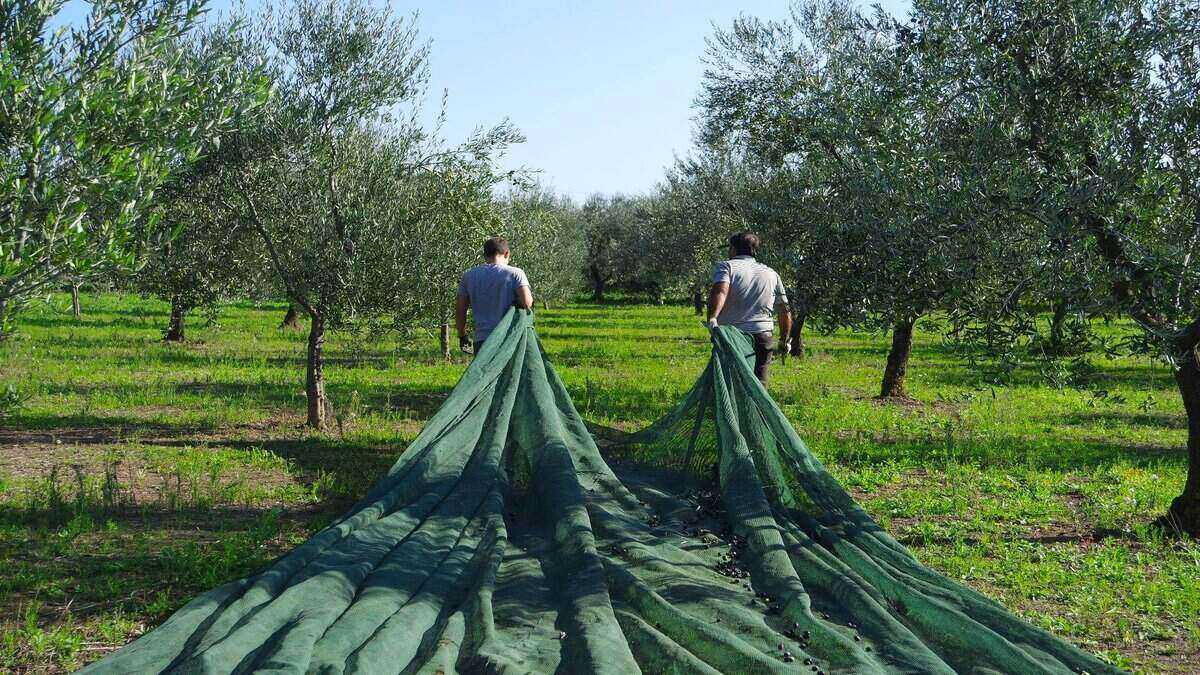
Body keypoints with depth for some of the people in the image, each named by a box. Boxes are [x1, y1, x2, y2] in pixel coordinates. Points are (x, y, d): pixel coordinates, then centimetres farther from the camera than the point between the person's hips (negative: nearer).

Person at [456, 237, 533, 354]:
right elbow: (527, 303, -15)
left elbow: (460, 309, 11)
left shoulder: (469, 275, 9)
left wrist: (462, 336, 23)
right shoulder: (515, 273, -3)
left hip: (481, 340, 3)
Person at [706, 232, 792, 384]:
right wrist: (785, 341, 29)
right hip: (763, 336, 3)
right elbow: (784, 312, 18)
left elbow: (720, 291, -18)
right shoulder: (771, 273, 17)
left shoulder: (725, 266, 4)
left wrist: (712, 317, -33)